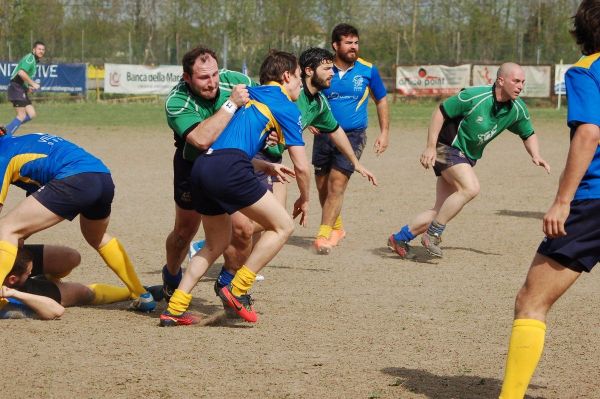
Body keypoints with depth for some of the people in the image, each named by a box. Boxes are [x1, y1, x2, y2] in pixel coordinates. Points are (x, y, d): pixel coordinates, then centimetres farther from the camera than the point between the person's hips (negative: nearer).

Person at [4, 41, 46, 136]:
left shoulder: (35, 60, 20)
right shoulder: (30, 58, -12)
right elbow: (21, 73, -27)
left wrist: (28, 87, 15)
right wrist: (33, 83, -21)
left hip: (22, 90, 10)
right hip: (16, 88, -10)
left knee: (31, 114, 5)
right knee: (22, 116, -12)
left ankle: (6, 130, 8)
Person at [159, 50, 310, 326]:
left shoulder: (249, 95, 28)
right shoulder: (286, 108, 8)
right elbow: (301, 167, 7)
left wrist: (267, 166, 47)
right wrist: (304, 199, 24)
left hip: (202, 166, 8)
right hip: (228, 169, -8)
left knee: (217, 242, 22)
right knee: (282, 226, 6)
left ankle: (175, 308, 14)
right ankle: (238, 290, -2)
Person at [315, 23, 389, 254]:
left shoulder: (368, 70, -2)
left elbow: (381, 100, 11)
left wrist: (384, 132, 5)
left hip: (353, 135, -2)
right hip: (324, 134, 2)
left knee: (337, 183, -14)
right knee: (322, 186, 8)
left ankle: (323, 235, -12)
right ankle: (336, 227, 30)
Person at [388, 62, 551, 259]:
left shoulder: (518, 109, -4)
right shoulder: (474, 96, -23)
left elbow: (528, 134, 12)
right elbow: (441, 111, -16)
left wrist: (535, 156, -7)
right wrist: (430, 147, -19)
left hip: (468, 157, 7)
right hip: (447, 147, -7)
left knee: (440, 210, 3)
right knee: (470, 187, -29)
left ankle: (399, 239, 17)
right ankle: (433, 234, -16)